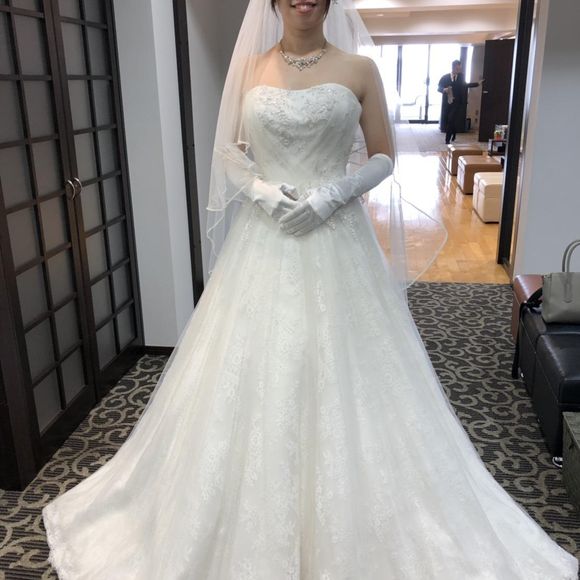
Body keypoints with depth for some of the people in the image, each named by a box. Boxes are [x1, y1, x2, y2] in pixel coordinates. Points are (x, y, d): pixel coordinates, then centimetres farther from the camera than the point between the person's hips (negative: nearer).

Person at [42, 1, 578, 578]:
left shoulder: (358, 70, 1)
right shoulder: (249, 68, 7)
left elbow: (383, 156, 3)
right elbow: (229, 151, 11)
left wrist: (331, 193, -13)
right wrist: (261, 191, -9)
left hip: (336, 240, -1)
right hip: (265, 240, 2)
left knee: (341, 374, 6)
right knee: (255, 372, 8)